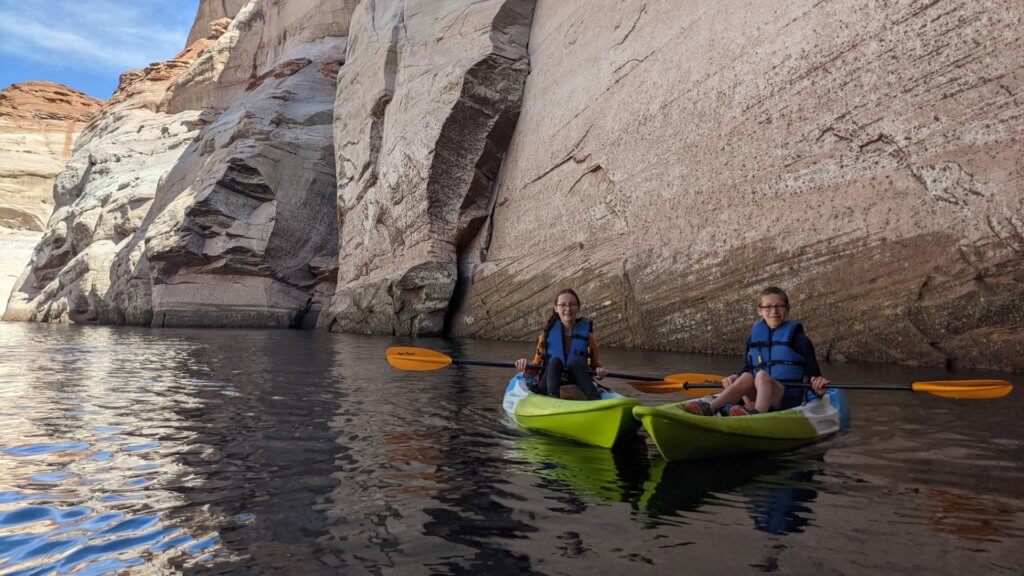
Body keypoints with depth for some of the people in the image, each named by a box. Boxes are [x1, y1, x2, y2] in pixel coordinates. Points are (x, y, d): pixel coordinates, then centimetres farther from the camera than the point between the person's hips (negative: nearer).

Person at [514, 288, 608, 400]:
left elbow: (596, 365, 14)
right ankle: (553, 398, -49)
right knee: (555, 361, -27)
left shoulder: (587, 336, 6)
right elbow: (536, 365, 9)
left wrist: (599, 371, -9)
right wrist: (526, 368, -14)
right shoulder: (546, 335, 6)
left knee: (574, 363, -28)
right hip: (548, 389, 0)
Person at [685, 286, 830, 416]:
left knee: (762, 375, -32)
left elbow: (812, 370, 1)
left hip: (788, 398, -4)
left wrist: (818, 387, -21)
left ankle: (756, 413, -63)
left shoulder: (797, 337, 3)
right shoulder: (753, 337, 14)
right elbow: (748, 367, 22)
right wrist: (735, 378, 2)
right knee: (746, 377, -27)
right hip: (759, 395, 4)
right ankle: (709, 408, -49)